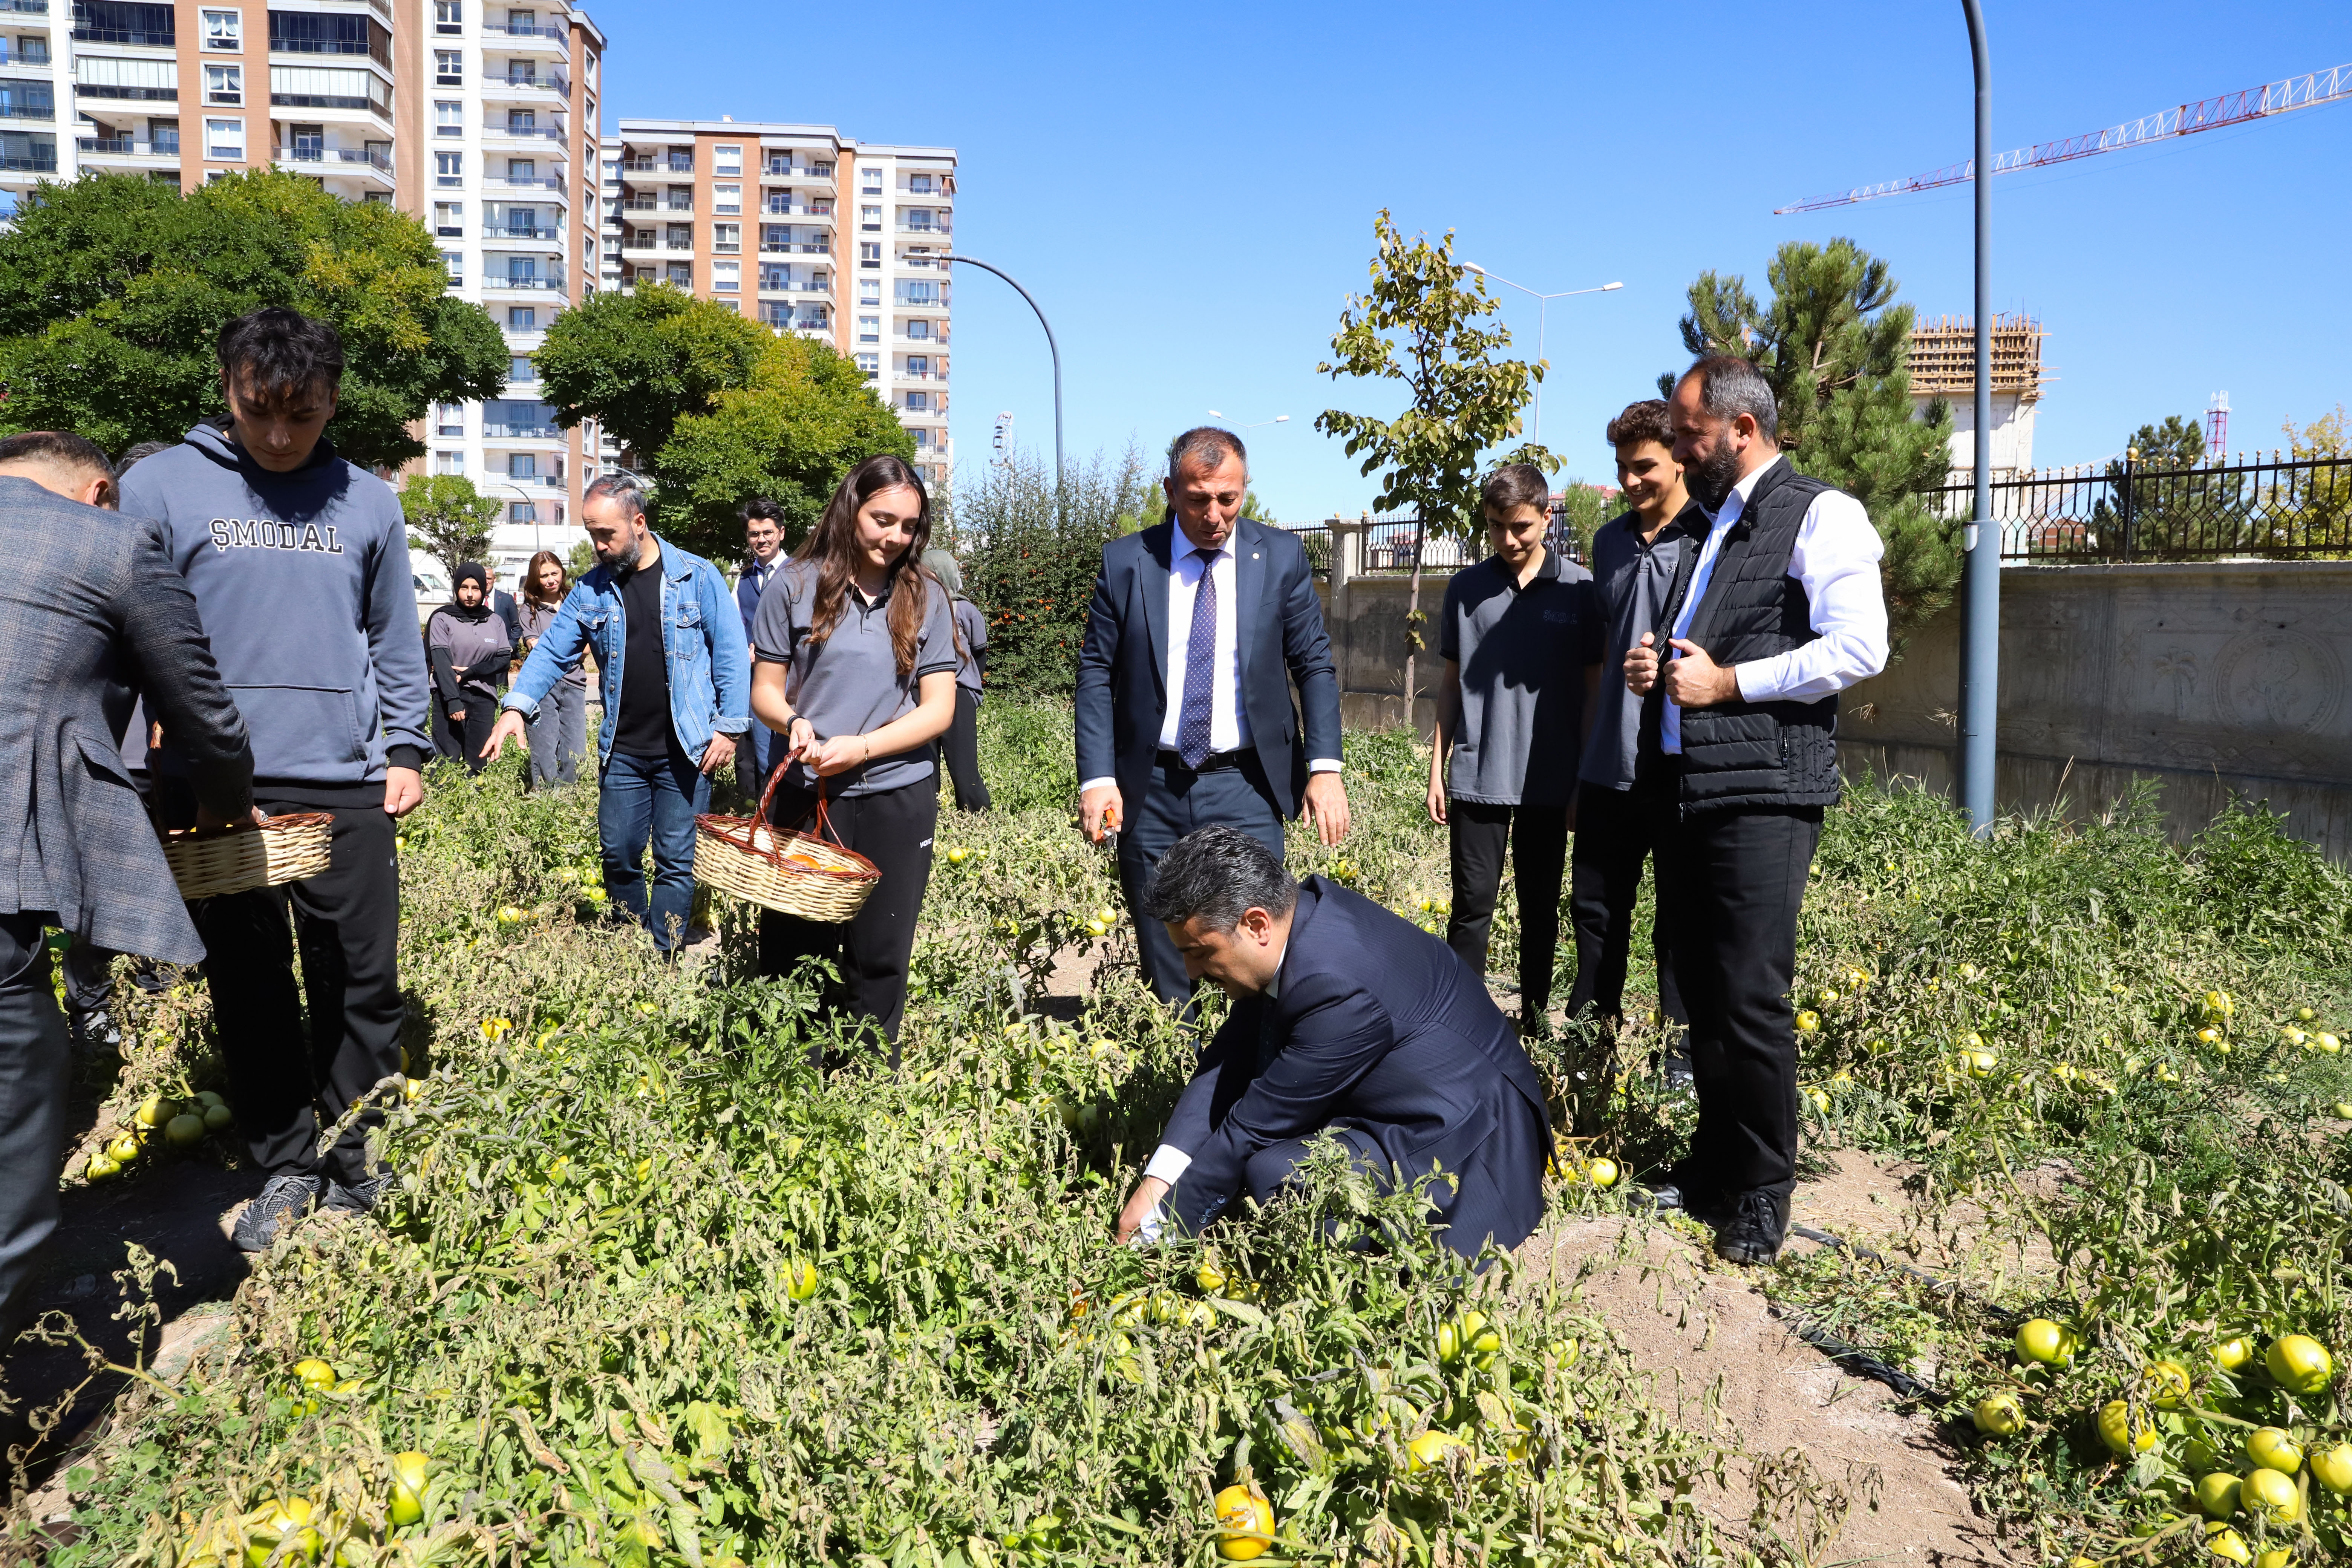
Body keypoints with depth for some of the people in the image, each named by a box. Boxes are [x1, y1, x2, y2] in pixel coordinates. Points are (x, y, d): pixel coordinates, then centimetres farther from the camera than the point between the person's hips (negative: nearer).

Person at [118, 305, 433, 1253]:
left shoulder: (368, 501, 8)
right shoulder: (161, 487, 2)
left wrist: (404, 748, 6)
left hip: (346, 788, 1)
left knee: (363, 987, 5)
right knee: (250, 993, 7)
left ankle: (354, 1163, 20)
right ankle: (284, 1166, 22)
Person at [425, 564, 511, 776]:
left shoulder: (495, 621, 11)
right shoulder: (443, 619, 0)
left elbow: (505, 659, 5)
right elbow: (441, 662, -9)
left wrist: (469, 673, -9)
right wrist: (453, 701, -20)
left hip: (484, 697, 3)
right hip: (450, 696, -3)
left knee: (478, 763, 0)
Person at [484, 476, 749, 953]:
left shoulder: (697, 578, -4)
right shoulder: (591, 591, 7)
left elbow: (730, 654, -4)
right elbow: (552, 651, 6)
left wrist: (729, 725, -9)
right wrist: (518, 705, -10)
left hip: (686, 749, -4)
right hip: (621, 751, 4)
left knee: (676, 862, 0)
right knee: (619, 857, 9)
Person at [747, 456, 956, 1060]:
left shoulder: (924, 598, 3)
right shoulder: (797, 589, 0)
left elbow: (938, 710, -1)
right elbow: (765, 692, 4)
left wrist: (859, 748, -14)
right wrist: (794, 722, -19)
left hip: (898, 800, 1)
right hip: (806, 797, 0)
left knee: (880, 959, 7)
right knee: (794, 952, 6)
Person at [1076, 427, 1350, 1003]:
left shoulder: (1282, 557, 1)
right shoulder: (1126, 561, 0)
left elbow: (1314, 666, 4)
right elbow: (1097, 672, 2)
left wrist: (1325, 767, -8)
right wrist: (1096, 777, -8)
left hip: (1244, 788, 0)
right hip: (1149, 792, 1)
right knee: (1163, 963, 9)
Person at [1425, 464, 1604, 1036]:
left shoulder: (1580, 590, 0)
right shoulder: (1467, 588, 5)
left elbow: (1593, 689, 3)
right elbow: (1452, 683, 10)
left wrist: (1586, 782, 0)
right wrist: (1437, 771, 7)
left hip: (1549, 781, 0)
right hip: (1476, 777, 1)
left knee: (1540, 907, 11)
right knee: (1472, 904, 0)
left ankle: (1535, 1014, 24)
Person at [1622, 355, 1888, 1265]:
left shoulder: (1819, 516, -5)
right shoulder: (1714, 526, 20)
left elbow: (1858, 648, -17)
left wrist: (1726, 682, -14)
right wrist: (1658, 668, 10)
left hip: (1763, 796, -8)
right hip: (1685, 790, 8)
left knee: (1751, 1000, -6)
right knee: (1699, 992, 12)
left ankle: (1763, 1190, 9)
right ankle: (1715, 1158, 26)